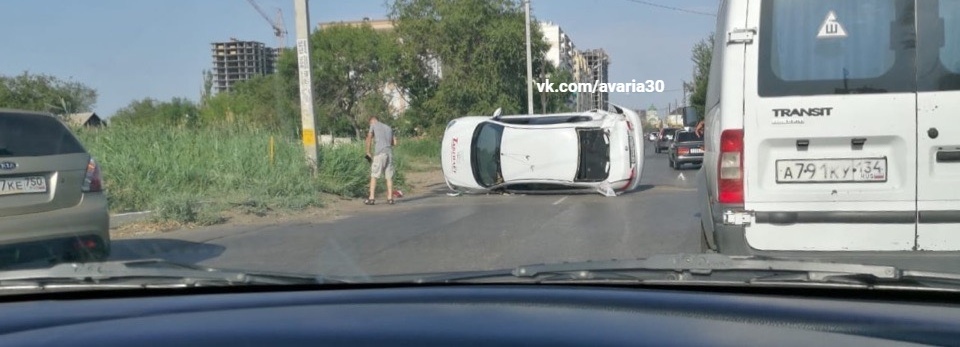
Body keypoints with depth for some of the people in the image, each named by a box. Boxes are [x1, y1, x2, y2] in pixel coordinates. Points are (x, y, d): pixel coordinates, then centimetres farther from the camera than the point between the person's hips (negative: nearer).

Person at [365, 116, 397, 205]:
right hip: (389, 153, 4)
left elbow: (369, 137, -6)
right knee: (389, 177, 6)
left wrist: (368, 152, -1)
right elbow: (394, 143, 20)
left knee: (374, 176, -1)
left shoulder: (373, 125, 9)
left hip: (379, 153, -4)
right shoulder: (389, 128, 23)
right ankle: (390, 198, 3)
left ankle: (371, 198, -5)